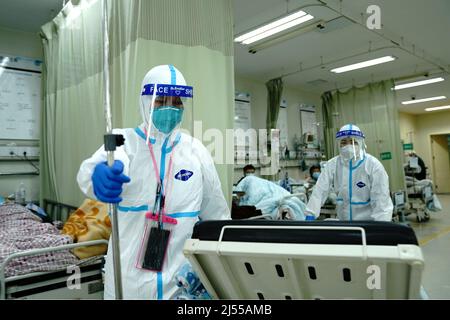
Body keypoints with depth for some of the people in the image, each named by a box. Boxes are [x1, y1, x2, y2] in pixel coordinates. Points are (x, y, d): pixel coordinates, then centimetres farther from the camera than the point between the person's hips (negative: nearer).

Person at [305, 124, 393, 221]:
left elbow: (381, 200, -16)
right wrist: (309, 216, -20)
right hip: (343, 222, 3)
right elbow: (319, 192, -9)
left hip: (369, 222, -3)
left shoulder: (373, 165, -12)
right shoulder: (332, 165, -4)